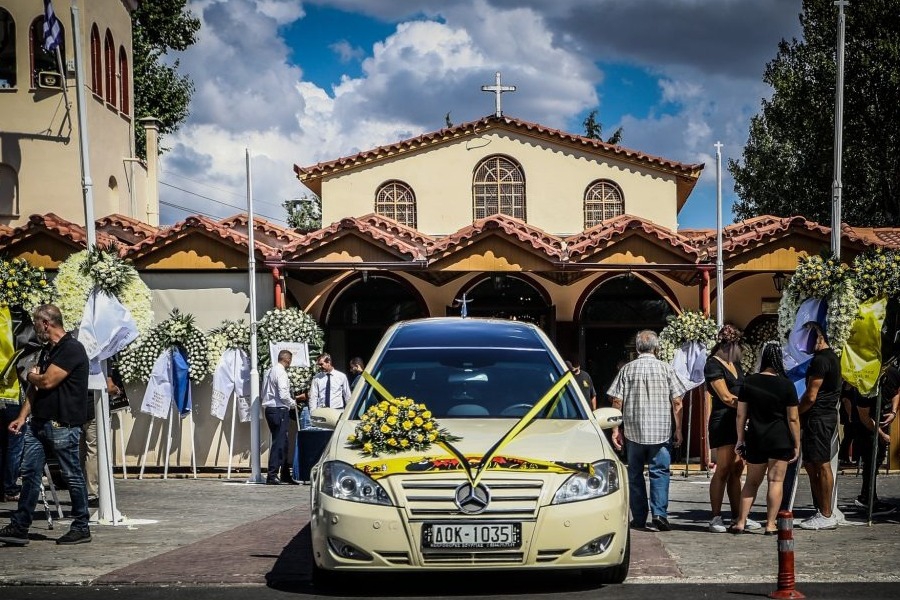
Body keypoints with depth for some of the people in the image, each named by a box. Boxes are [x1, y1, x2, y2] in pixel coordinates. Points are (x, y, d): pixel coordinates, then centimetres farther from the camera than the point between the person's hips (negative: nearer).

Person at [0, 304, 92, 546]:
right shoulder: (47, 350, 17)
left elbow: (47, 381, -19)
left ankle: (81, 528, 11)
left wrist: (30, 376, 2)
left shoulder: (72, 349, -13)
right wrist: (22, 417, 9)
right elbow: (36, 387, 17)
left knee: (72, 476, 1)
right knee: (30, 473, 5)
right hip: (39, 423, 9)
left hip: (63, 425, -9)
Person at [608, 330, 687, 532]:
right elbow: (677, 402, -1)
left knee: (635, 474, 10)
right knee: (660, 472, 1)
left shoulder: (627, 369, 1)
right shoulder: (665, 369, 0)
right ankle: (659, 513, -15)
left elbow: (617, 402, -1)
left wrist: (615, 429, 5)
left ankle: (639, 518, 12)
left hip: (634, 431, 1)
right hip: (661, 431, -1)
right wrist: (678, 429, 5)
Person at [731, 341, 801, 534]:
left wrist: (740, 439, 13)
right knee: (776, 481, 2)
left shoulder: (749, 382, 1)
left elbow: (740, 415, 3)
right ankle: (771, 524, 0)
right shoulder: (786, 385, -7)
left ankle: (741, 522, 11)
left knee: (752, 482, 13)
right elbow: (793, 419, -6)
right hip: (780, 439, -3)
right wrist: (796, 445, 1)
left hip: (755, 439, 3)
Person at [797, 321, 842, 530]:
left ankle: (827, 516, -3)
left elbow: (811, 396, -17)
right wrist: (802, 414, 16)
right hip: (827, 414, 10)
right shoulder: (832, 357, 18)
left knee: (822, 465, -6)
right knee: (811, 465, 14)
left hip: (818, 417, -10)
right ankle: (821, 511, 17)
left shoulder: (820, 360, -15)